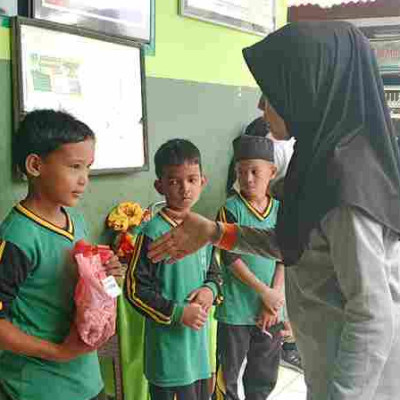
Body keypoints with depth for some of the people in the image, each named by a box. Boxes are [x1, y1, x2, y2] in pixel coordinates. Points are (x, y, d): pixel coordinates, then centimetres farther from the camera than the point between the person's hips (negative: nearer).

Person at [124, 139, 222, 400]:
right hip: (168, 343, -6)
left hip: (199, 339, 7)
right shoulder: (153, 232, -17)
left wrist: (211, 289, -6)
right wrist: (178, 313, -18)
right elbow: (135, 289, -15)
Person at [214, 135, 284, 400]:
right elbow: (230, 258, -14)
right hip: (236, 308, -4)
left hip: (270, 309, 4)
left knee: (265, 374, 18)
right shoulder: (231, 210, -10)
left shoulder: (279, 210, 1)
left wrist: (274, 299, -8)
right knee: (229, 370, 10)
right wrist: (265, 291, -15)